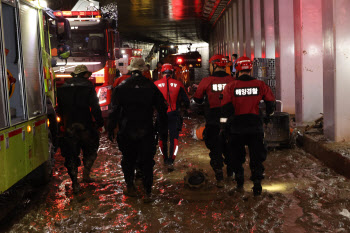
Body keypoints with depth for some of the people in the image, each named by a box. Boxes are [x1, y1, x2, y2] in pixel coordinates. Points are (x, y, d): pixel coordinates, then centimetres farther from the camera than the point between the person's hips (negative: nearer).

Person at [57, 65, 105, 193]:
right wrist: (100, 124, -3)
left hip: (69, 126, 3)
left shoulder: (63, 87, 10)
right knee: (91, 149, 18)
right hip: (85, 125, -3)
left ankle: (74, 182, 9)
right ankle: (86, 173, 7)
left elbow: (60, 109, 15)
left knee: (71, 154, 9)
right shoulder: (87, 85, -3)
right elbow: (95, 107, -8)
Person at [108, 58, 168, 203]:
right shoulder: (151, 86, -1)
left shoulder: (121, 87, -4)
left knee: (128, 159, 16)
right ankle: (148, 193, 7)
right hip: (146, 131, 0)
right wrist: (163, 129, 11)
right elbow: (162, 108, 3)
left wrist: (111, 130, 3)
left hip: (126, 131, 0)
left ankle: (130, 187, 25)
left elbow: (114, 110, -4)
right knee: (147, 161, 6)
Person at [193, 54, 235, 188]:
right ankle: (230, 173, 35)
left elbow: (197, 99, 1)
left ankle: (219, 178, 6)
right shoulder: (232, 81, -6)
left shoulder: (206, 81, -9)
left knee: (215, 148, 8)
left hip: (213, 121, -2)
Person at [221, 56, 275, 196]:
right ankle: (257, 185, 5)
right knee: (257, 156, 9)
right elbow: (271, 102, 4)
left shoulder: (231, 87, -7)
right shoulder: (260, 85, -3)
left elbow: (226, 108, -9)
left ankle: (239, 183, 23)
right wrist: (268, 116, 22)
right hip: (255, 125, 1)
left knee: (237, 156, 16)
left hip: (237, 126, 0)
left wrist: (223, 124, 2)